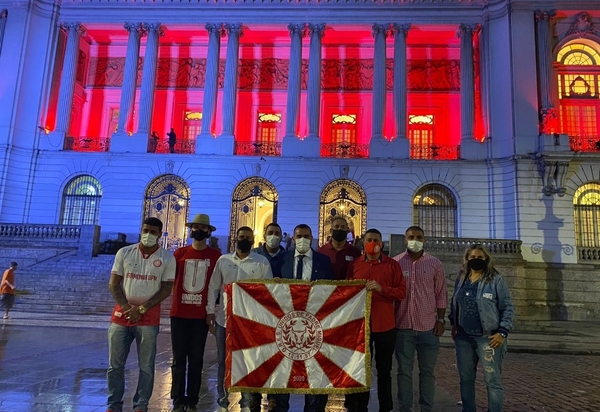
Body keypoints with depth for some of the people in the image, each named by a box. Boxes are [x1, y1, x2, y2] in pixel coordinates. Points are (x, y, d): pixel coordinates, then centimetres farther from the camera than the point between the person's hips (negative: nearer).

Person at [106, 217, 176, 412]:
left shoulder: (167, 258, -2)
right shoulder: (124, 253, 3)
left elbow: (166, 289, -4)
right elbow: (113, 284, 3)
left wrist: (141, 309, -11)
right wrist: (127, 307, -10)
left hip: (149, 318, -2)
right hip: (121, 314, 2)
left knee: (146, 366, 4)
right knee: (115, 364, 8)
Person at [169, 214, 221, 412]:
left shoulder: (215, 255, 2)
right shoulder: (180, 253, 6)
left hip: (201, 315, -1)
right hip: (179, 313, 1)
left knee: (196, 359, 8)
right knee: (179, 358, 7)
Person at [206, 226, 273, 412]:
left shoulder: (262, 262, -2)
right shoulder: (223, 260, 4)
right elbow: (213, 287, 8)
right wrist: (210, 310, 2)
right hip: (224, 318, 2)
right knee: (223, 362, 12)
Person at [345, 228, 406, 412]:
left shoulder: (392, 264, 1)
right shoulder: (354, 264, 5)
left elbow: (402, 292, -4)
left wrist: (381, 288, -17)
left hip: (385, 325, -1)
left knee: (384, 369, 12)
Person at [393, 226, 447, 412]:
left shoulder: (435, 263, 3)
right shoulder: (395, 263, 1)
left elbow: (441, 294, 5)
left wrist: (441, 320, -1)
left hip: (429, 327, 1)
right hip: (403, 326, 0)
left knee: (427, 371, 10)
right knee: (404, 371, 8)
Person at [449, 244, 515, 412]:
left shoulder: (496, 280, -5)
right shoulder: (461, 280, 10)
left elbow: (507, 308, -6)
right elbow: (454, 304, 20)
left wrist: (503, 332, -12)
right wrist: (453, 324, 12)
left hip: (488, 338, -5)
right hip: (463, 338, 5)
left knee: (492, 381, 0)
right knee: (466, 379, 14)